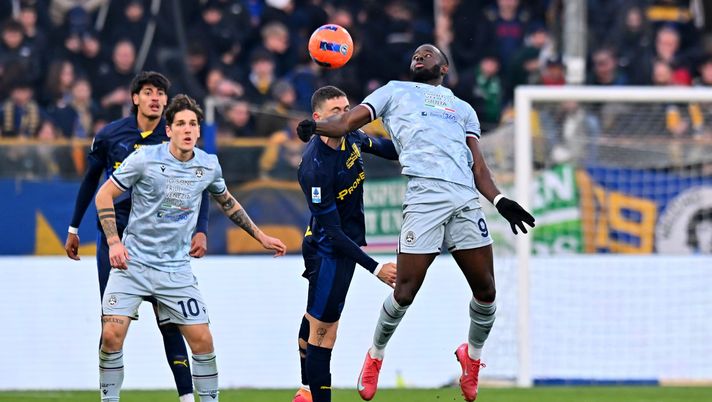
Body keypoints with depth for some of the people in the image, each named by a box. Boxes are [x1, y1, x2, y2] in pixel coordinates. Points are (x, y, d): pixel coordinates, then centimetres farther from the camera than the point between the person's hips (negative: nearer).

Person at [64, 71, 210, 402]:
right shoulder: (111, 135, 1)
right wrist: (74, 229, 16)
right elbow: (91, 180, 13)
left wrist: (201, 230, -11)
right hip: (114, 236, 1)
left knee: (169, 320, -4)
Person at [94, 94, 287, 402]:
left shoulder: (209, 166, 2)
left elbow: (227, 203, 22)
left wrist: (261, 237, 23)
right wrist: (114, 242, -13)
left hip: (176, 269, 3)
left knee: (202, 340, -4)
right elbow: (104, 196, -3)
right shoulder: (145, 158, -10)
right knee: (112, 335, -15)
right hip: (132, 261, -3)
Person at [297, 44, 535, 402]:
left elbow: (478, 167, 20)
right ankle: (375, 356, 15)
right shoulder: (396, 92, 24)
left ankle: (472, 355, 25)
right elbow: (348, 122, 14)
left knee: (485, 290, -1)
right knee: (405, 291, -9)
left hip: (466, 199, 3)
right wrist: (317, 127, -8)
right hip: (424, 196, -3)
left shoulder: (464, 110, 30)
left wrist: (499, 201, 3)